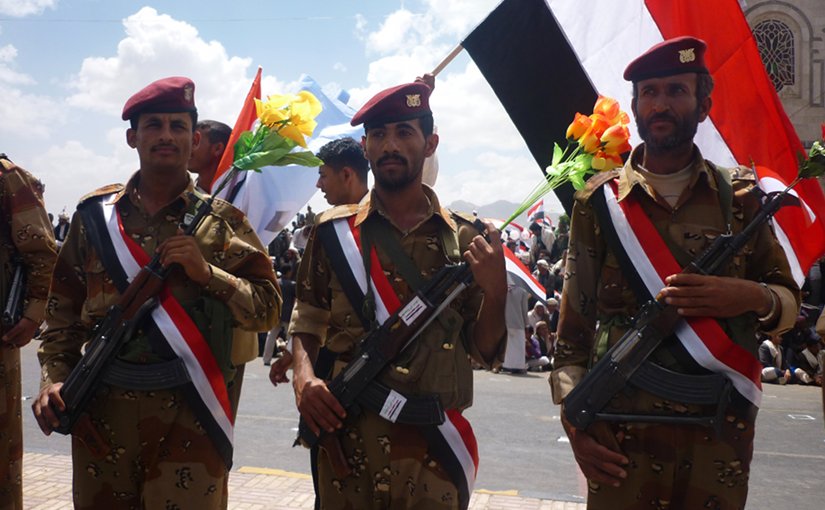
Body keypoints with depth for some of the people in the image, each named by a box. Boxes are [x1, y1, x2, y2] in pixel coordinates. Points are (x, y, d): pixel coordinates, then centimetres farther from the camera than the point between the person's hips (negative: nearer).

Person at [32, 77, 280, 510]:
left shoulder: (221, 220, 1)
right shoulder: (94, 214, 7)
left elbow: (267, 310, -3)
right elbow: (64, 309, 13)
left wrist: (206, 272, -16)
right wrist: (54, 378, 1)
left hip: (189, 415, -2)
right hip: (100, 411, 3)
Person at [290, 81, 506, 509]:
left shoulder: (466, 239, 1)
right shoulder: (333, 230, 2)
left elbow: (485, 352, 3)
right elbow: (307, 323, 9)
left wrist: (496, 291, -14)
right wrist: (303, 378, -10)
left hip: (434, 453, 0)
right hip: (345, 443, 1)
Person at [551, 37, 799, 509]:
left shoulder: (740, 197, 5)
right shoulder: (599, 201, 1)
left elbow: (790, 302, 8)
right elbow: (574, 323, 2)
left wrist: (753, 297, -15)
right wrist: (574, 416, -8)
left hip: (720, 437, 1)